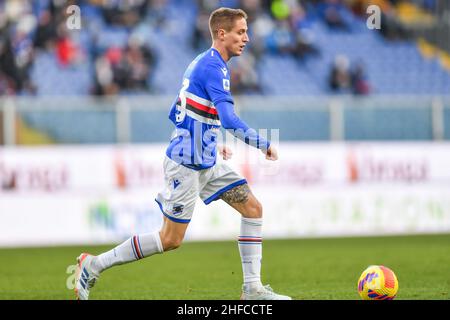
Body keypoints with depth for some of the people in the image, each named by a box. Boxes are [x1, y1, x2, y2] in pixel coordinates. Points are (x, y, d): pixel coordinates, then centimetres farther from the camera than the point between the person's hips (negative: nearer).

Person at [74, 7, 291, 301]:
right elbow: (229, 120, -29)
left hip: (206, 162, 10)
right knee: (171, 240, -5)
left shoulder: (202, 63, 13)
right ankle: (94, 265, 6)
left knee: (253, 208, 3)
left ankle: (252, 289, 4)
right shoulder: (213, 67, -18)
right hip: (186, 165, -10)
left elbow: (176, 113, 19)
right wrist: (264, 145, -20)